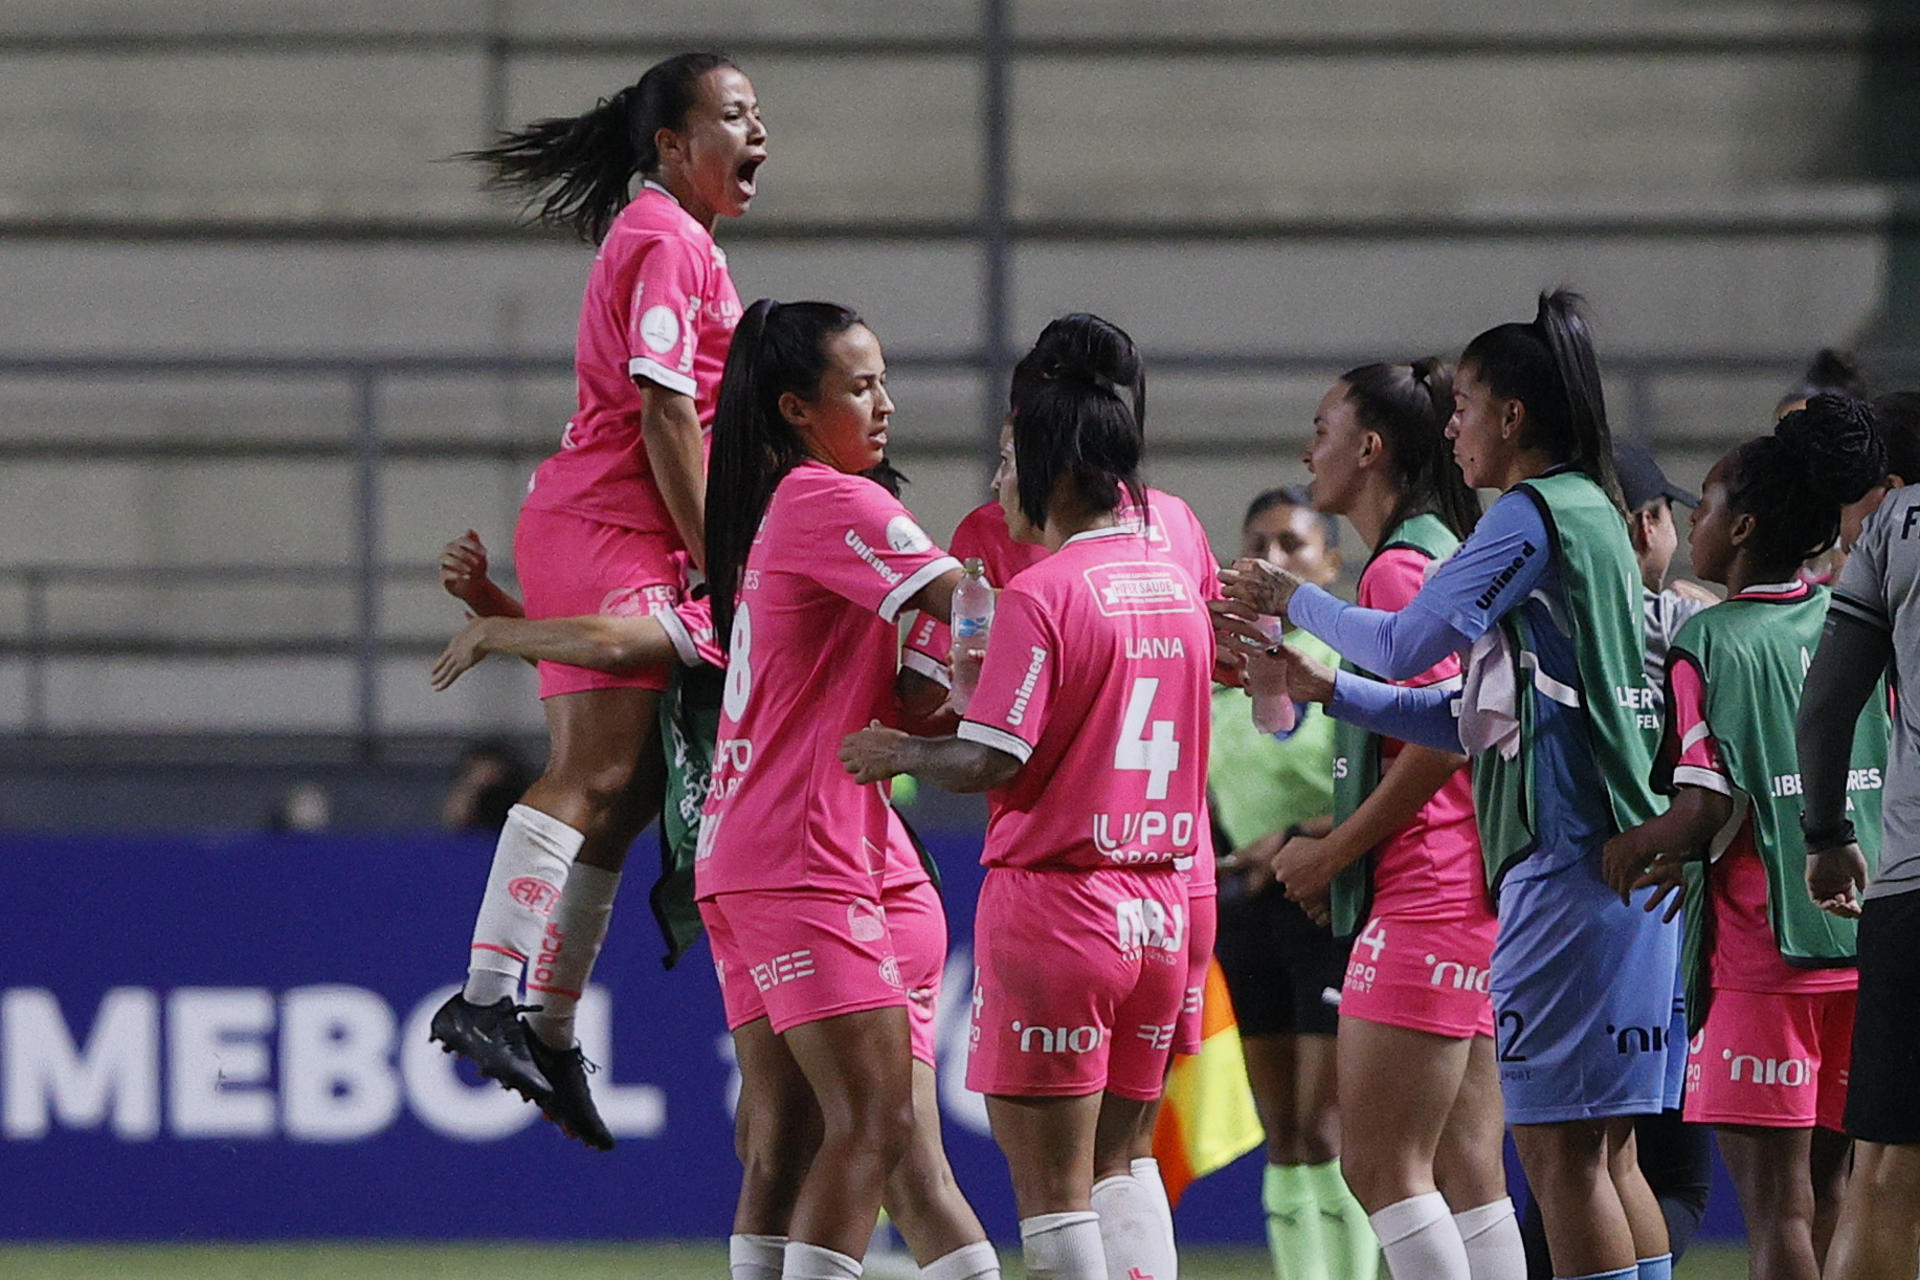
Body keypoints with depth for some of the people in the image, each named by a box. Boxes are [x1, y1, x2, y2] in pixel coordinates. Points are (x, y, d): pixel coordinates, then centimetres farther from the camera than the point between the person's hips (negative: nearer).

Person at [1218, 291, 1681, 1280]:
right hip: (1619, 865, 10)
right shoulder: (1587, 515, 20)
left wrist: (1293, 599, 4)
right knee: (1602, 1151, 10)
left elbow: (1409, 642, -13)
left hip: (1566, 865, -10)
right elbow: (1479, 715, 21)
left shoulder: (1531, 515, -9)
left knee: (1560, 1144, -9)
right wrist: (1325, 687, 19)